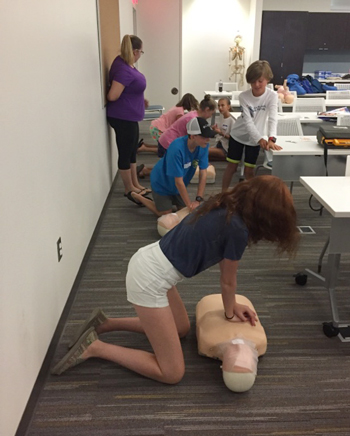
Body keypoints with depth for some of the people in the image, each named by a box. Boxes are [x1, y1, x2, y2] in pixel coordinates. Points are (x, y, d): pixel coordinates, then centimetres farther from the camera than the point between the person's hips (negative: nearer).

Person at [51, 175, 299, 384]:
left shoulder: (226, 207, 7)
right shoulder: (237, 230, -19)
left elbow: (221, 260, 18)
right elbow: (228, 281, -2)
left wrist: (233, 305, 24)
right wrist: (230, 312, 19)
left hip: (149, 263, 10)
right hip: (149, 279, -10)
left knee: (182, 328, 29)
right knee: (172, 373, 1)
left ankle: (105, 324, 24)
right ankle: (94, 347, 3)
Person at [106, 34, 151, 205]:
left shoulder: (124, 62, 5)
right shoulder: (124, 70, -24)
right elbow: (112, 96, -29)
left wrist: (140, 99, 22)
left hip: (129, 117, 10)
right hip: (123, 118, -10)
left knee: (132, 151, 18)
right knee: (125, 153, 4)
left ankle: (135, 184, 31)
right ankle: (129, 189, 19)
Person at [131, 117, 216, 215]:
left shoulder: (203, 146, -20)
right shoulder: (177, 149, -38)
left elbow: (203, 173, -18)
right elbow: (178, 181, -33)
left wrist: (198, 199, -25)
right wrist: (190, 204, -30)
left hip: (178, 186, 6)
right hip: (162, 183, -6)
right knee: (166, 214, 2)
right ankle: (139, 197, 21)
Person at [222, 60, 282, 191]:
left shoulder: (272, 96, -19)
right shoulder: (243, 96, -19)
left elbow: (272, 118, -28)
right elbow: (248, 121, -26)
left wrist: (271, 139, -47)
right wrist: (260, 139, -40)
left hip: (254, 139, 0)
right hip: (238, 135, 0)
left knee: (249, 171, 4)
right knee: (231, 166, 8)